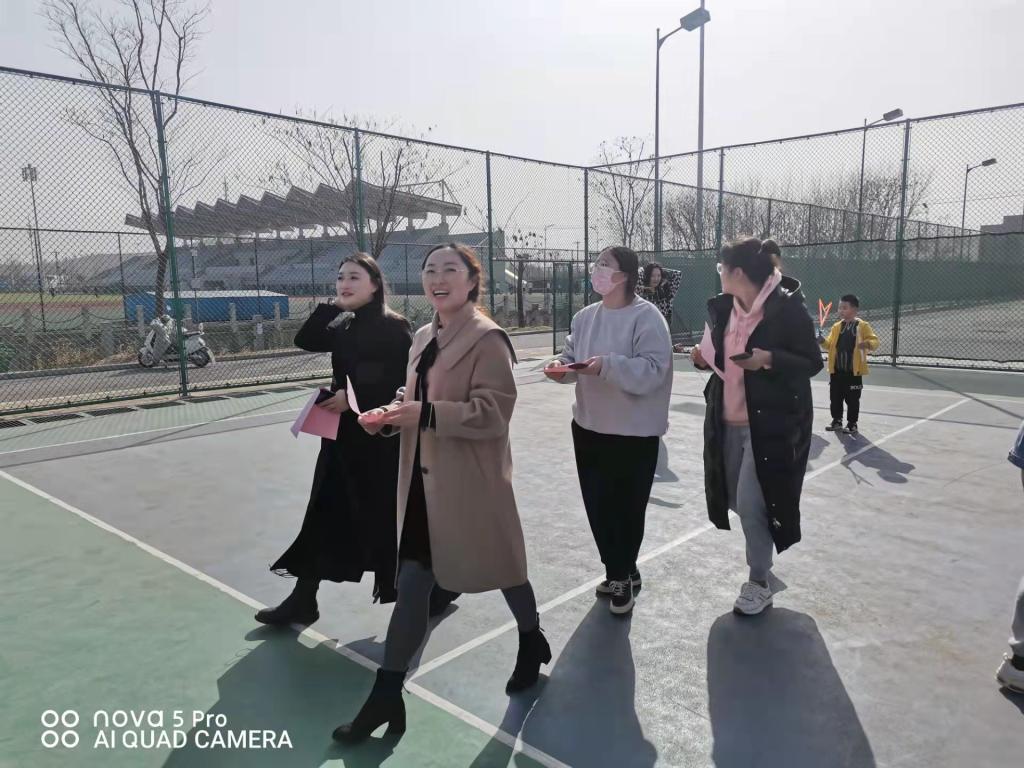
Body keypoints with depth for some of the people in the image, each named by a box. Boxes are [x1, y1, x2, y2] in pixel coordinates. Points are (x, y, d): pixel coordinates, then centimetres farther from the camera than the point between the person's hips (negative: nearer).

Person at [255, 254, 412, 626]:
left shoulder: (395, 327, -12)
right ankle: (303, 600, 21)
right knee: (324, 516, 10)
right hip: (343, 433, 7)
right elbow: (304, 341, 0)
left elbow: (403, 382, -18)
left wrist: (353, 397, -21)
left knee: (389, 517, 5)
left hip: (382, 435, -7)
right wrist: (332, 306, -5)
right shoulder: (343, 327, 10)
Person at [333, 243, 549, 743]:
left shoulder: (488, 339, -14)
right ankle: (387, 694, 17)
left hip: (471, 480, -6)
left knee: (499, 564, 14)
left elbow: (493, 412, -21)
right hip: (424, 478, 7)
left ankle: (532, 644, 43)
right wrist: (390, 416, -1)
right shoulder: (424, 339, 11)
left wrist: (425, 414, -27)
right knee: (411, 581, 8)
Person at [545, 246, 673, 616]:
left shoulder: (647, 317, -13)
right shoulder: (585, 317, 6)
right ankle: (620, 573, 33)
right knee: (597, 504, 12)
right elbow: (571, 356, 13)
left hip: (634, 431, -6)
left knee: (627, 507, 7)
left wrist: (608, 365, -31)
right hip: (589, 426, 6)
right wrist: (561, 366, -9)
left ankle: (622, 574, 30)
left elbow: (652, 370, -21)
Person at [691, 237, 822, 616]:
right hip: (729, 421, 7)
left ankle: (759, 583, 15)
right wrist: (706, 357, -3)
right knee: (739, 501, 17)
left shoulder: (787, 307, -14)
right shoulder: (723, 307, 6)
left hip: (771, 424, -7)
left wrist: (768, 358, -25)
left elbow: (812, 363, -10)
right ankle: (760, 556, 45)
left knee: (751, 503, -5)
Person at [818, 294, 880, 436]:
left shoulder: (863, 326, -6)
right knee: (835, 397, 11)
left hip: (853, 371, -5)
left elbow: (875, 341, -9)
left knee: (852, 399, 4)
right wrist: (823, 341, -10)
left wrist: (868, 344, -30)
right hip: (837, 370, 5)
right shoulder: (836, 327, 8)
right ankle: (837, 421, 25)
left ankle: (852, 424, 16)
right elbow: (830, 344, 10)